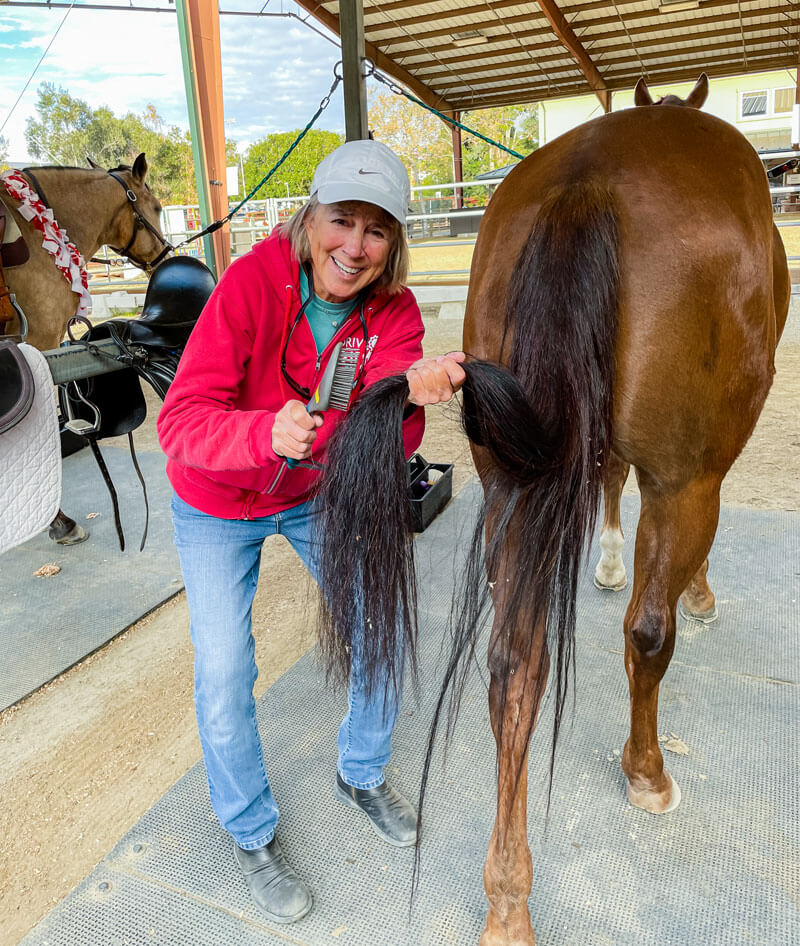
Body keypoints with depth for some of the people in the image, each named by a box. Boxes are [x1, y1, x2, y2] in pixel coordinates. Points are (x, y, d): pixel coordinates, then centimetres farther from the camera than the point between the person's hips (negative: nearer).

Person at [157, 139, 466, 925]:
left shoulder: (394, 309, -17)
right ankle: (251, 834, 27)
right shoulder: (249, 283, -28)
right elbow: (181, 422, -32)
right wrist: (268, 433, -51)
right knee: (224, 675, -4)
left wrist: (411, 397, -51)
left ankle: (362, 775, 36)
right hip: (218, 507, -3)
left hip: (320, 492, 4)